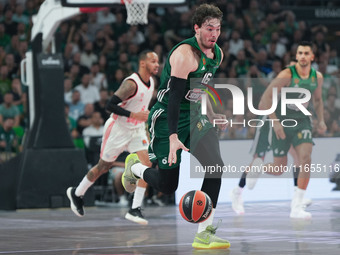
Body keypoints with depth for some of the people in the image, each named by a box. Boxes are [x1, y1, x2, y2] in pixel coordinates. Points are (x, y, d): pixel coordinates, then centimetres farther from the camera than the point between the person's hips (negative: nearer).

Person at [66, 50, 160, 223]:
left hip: (136, 130, 7)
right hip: (118, 129, -7)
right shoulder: (131, 84, -25)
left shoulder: (151, 82, 2)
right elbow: (110, 106, -28)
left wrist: (145, 116, 9)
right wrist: (133, 115, -32)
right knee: (103, 167, 8)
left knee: (146, 165, -11)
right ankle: (76, 194, 31)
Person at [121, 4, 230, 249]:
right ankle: (135, 167, 33)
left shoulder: (217, 54, 3)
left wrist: (209, 114, 26)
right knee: (167, 185, -2)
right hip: (167, 118, -7)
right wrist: (173, 137, -34)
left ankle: (204, 234, -12)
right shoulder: (185, 54, -24)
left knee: (215, 165, -15)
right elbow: (174, 96, -28)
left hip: (193, 115, 7)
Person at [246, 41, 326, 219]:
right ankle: (259, 166, 40)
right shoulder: (287, 75, -17)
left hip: (302, 121, 4)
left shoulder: (317, 77, 0)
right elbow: (266, 98, -15)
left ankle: (297, 207, -14)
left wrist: (320, 120, 3)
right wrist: (275, 122, -20)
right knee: (279, 169, 3)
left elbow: (317, 100, 18)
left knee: (305, 160, -18)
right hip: (283, 121, -3)